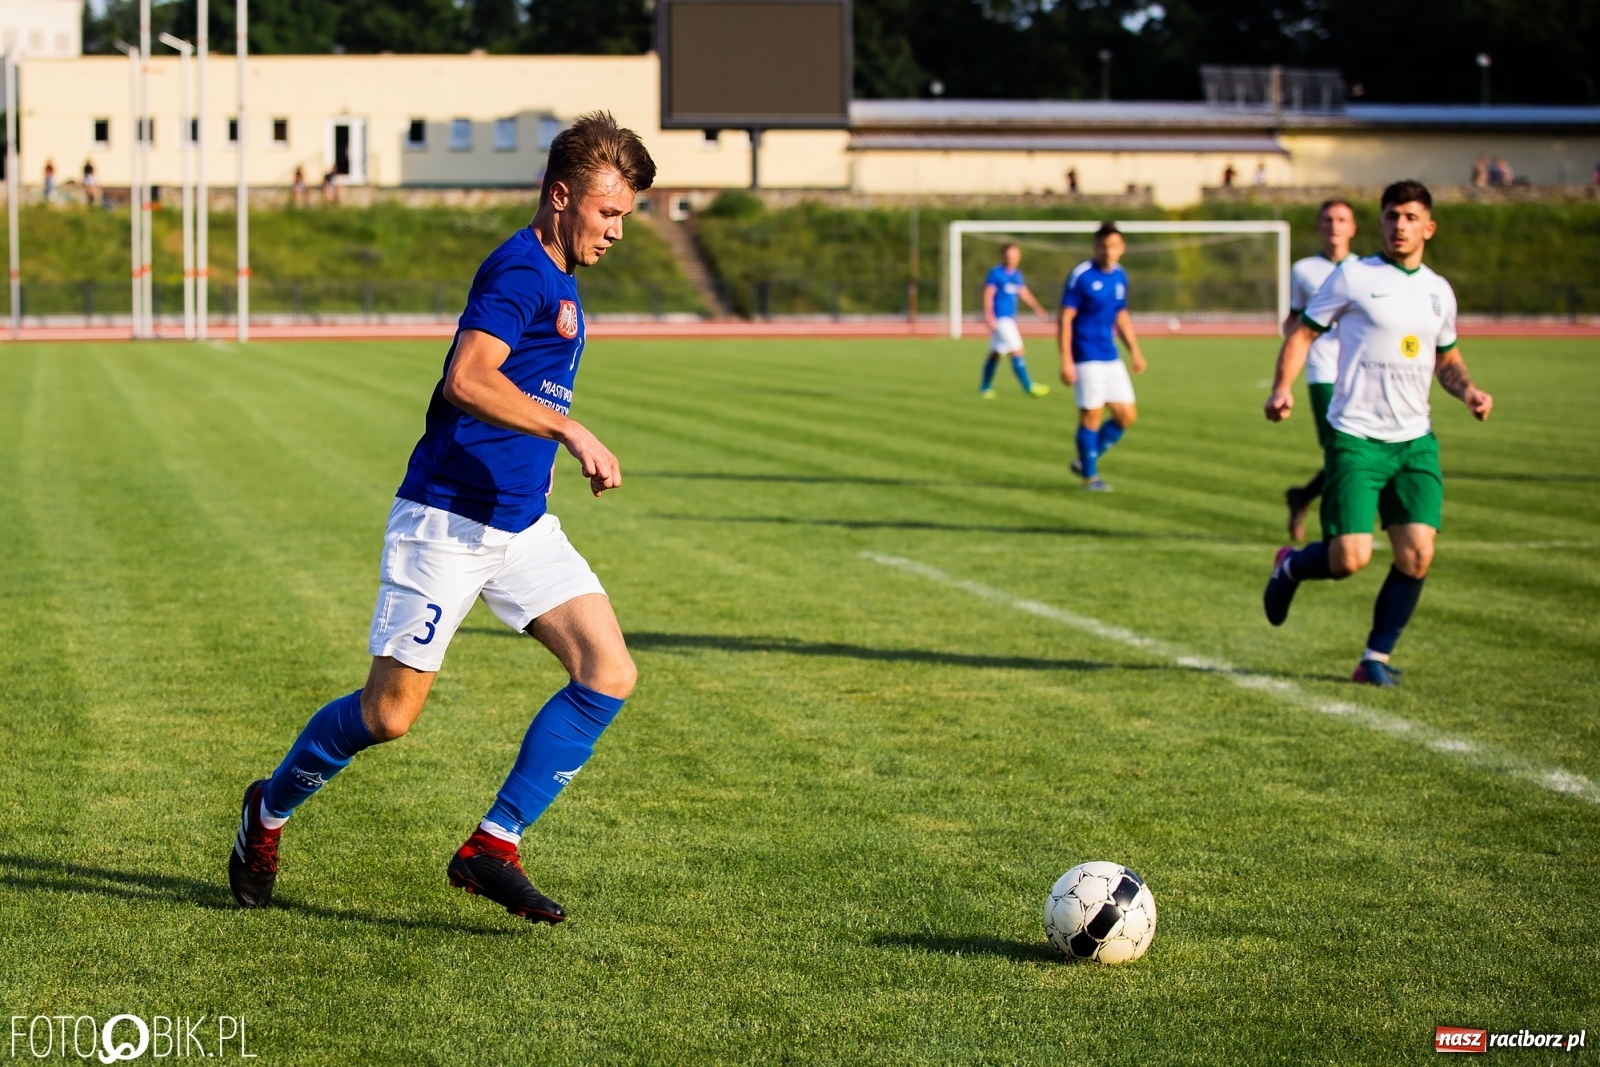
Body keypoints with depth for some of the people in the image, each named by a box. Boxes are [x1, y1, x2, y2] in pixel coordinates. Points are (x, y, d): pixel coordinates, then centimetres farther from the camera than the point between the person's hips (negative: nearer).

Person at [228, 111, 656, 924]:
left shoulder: (555, 281, 16)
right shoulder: (519, 269, -14)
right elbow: (468, 380, -30)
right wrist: (571, 434, -33)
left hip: (523, 525, 9)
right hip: (446, 521, -9)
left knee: (609, 673, -8)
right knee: (390, 713, -3)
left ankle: (493, 847, -4)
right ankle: (270, 810, 25)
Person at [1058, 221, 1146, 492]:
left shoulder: (1120, 276, 8)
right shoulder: (1081, 276, -12)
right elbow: (1065, 319, -12)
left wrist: (1134, 351, 16)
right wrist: (1066, 361, -17)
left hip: (1111, 358, 7)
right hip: (1087, 359, -7)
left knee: (1127, 415, 5)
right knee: (1091, 416, -4)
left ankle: (1085, 461, 19)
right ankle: (1090, 476, 10)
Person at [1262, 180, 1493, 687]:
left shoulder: (1439, 291, 12)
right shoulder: (1353, 276, -2)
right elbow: (1304, 332, 0)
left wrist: (1467, 389, 4)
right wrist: (1282, 387, -15)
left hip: (1415, 440, 5)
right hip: (1356, 438, -5)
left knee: (1417, 554, -9)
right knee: (1350, 558, -13)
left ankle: (1377, 657, 8)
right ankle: (1290, 567, 22)